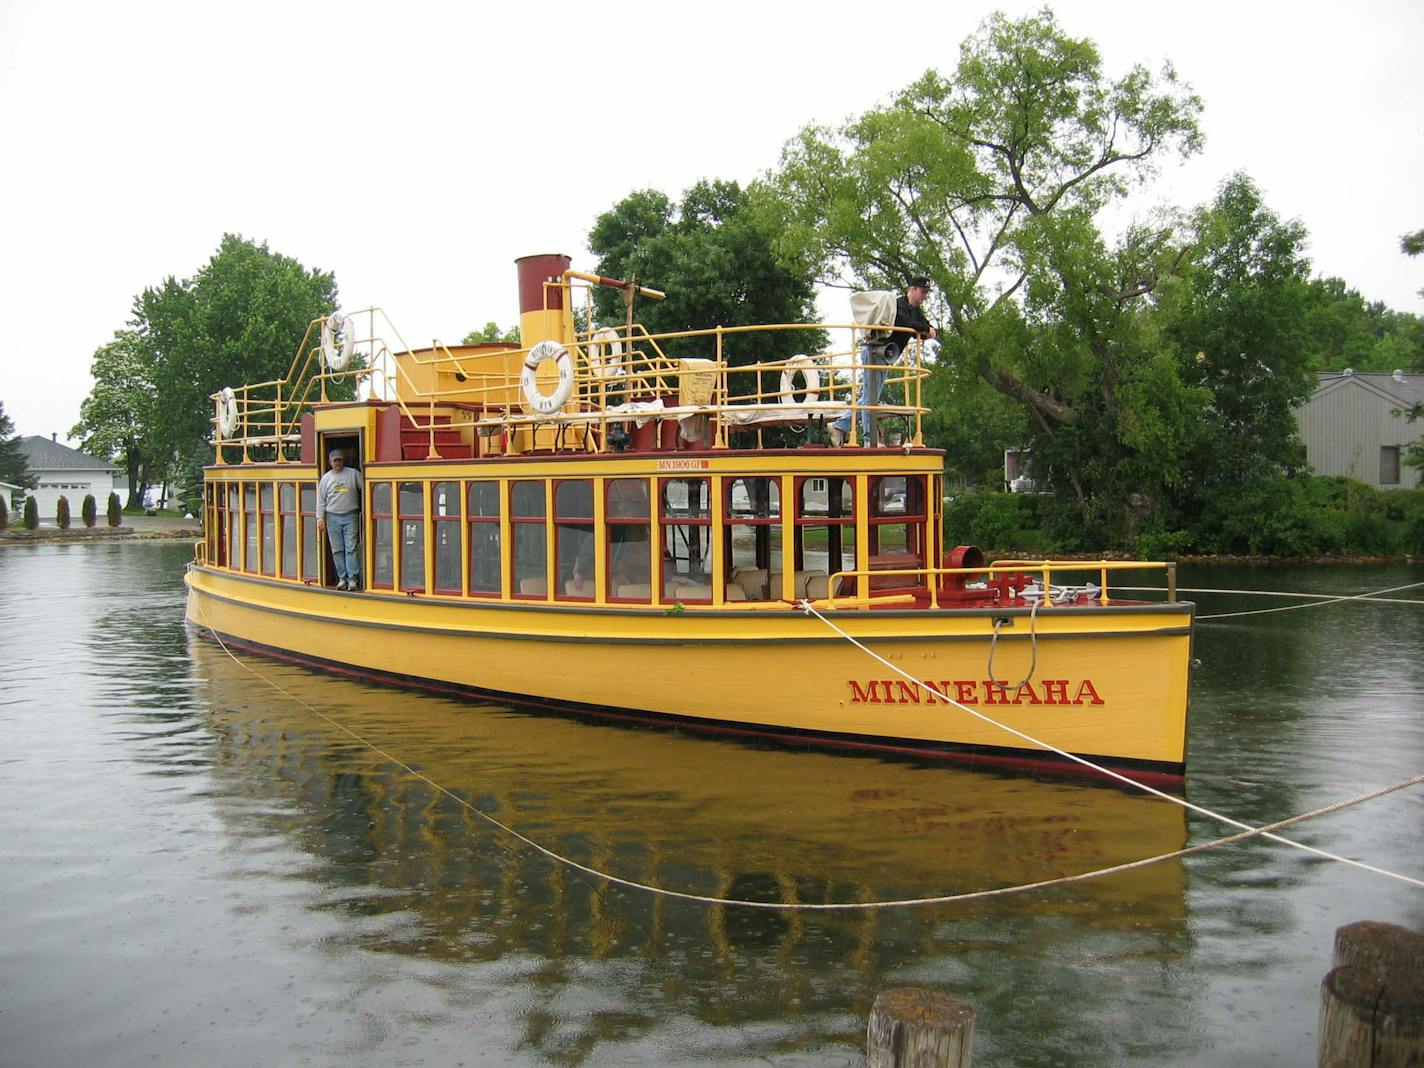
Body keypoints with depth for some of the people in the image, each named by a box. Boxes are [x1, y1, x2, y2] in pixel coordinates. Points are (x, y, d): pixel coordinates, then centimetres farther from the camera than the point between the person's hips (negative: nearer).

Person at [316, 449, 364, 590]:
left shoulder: (353, 474, 3)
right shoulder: (326, 478, 9)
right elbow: (320, 500, 10)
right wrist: (320, 518, 2)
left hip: (350, 516, -2)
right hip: (332, 517, 2)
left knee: (351, 548, -7)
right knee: (337, 550, 4)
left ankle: (353, 578, -6)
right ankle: (342, 578, 10)